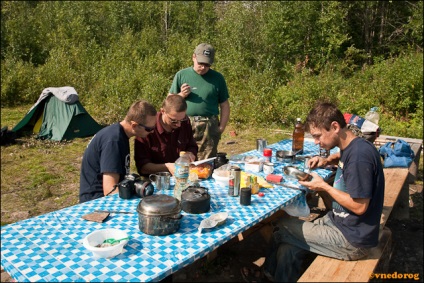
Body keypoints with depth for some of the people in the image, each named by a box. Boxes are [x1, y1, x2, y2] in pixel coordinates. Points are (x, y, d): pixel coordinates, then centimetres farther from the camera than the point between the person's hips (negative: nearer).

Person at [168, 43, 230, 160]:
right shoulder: (181, 75, 8)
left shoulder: (217, 78, 8)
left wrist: (221, 127, 1)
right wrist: (181, 95, -7)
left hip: (209, 128, 0)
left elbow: (224, 105, 10)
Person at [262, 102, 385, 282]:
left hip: (352, 239, -8)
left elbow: (359, 207, -23)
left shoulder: (359, 155, -25)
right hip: (338, 220, 8)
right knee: (287, 249, -2)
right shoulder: (351, 148, 4)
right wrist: (326, 160, 11)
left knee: (282, 227, -3)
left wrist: (324, 187, -15)